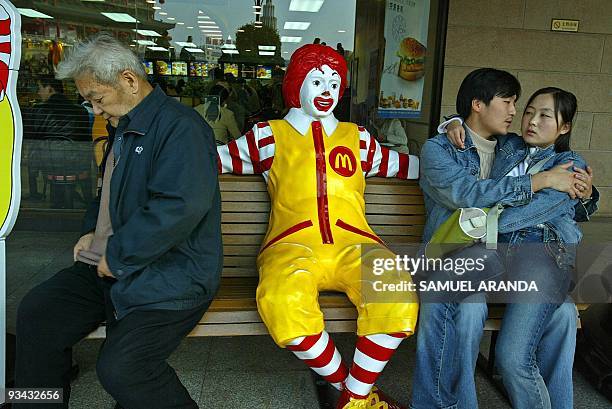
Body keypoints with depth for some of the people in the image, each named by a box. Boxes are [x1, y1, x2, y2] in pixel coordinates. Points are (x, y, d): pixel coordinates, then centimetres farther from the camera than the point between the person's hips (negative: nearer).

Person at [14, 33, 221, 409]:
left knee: (120, 367, -23)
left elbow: (181, 206, -29)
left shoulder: (179, 125, -15)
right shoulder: (122, 128, 17)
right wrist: (92, 232, 14)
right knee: (35, 314, -2)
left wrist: (116, 255, -18)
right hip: (110, 266, 9)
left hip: (169, 276, -9)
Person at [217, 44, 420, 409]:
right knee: (283, 303, -36)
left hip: (352, 243, 2)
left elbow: (402, 164, 31)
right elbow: (213, 157, 20)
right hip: (293, 245, -1)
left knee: (398, 298, -30)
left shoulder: (357, 137, 25)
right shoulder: (269, 136, 19)